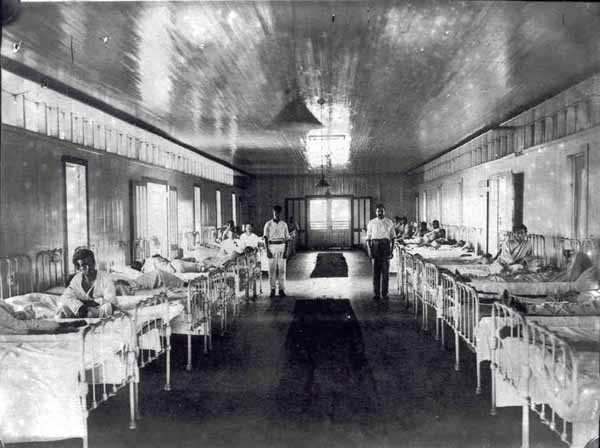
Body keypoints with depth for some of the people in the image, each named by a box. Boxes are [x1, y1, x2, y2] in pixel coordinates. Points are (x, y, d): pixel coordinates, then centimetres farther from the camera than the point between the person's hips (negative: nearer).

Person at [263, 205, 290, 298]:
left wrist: (286, 251, -1)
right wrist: (267, 251, -10)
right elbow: (265, 238, -1)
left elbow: (286, 239, 9)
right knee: (272, 269, -1)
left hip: (282, 246, 1)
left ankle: (281, 289, 6)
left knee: (282, 269, 0)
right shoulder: (268, 224, 3)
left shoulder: (284, 224, 9)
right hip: (272, 246, -1)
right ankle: (272, 289, 8)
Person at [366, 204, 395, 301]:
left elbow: (392, 237, 7)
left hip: (386, 245, 0)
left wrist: (392, 250, 0)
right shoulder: (371, 223, 5)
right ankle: (376, 293, 10)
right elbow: (368, 238, 4)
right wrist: (369, 251, -4)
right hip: (375, 246, 0)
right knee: (376, 271, 3)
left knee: (385, 271, 2)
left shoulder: (389, 222, 6)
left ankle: (385, 293, 11)